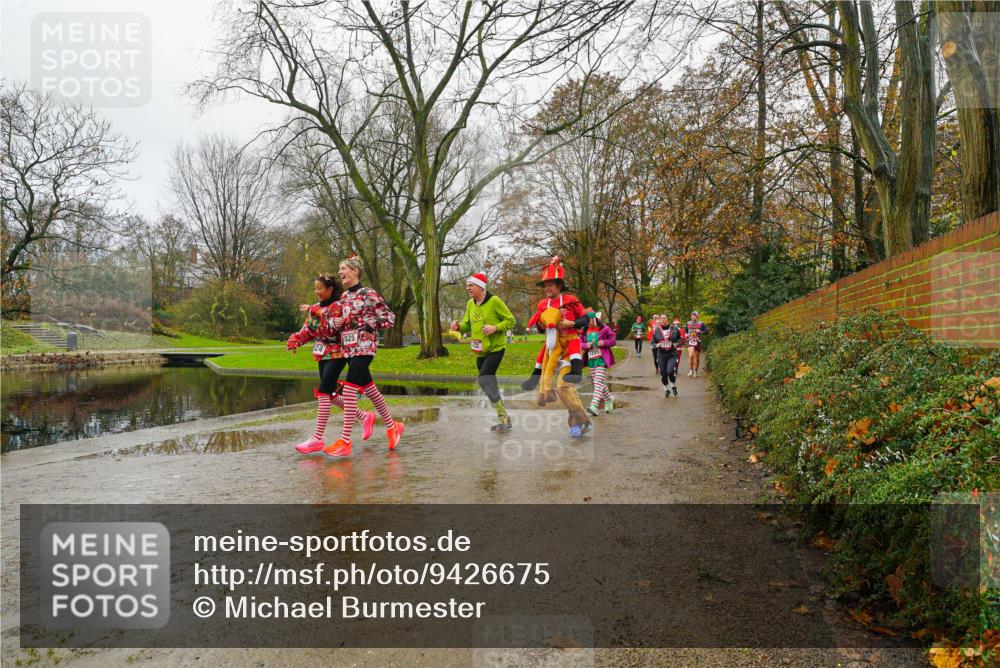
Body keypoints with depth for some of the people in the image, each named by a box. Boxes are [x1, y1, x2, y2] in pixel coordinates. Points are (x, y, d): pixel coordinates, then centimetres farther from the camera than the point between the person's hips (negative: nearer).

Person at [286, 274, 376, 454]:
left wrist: (317, 313, -22)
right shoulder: (316, 307, 13)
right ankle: (364, 417, 27)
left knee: (323, 393, -14)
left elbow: (331, 330, -19)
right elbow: (307, 330, 11)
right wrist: (295, 340, -7)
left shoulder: (337, 306, -11)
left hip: (336, 355, -8)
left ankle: (317, 438, -12)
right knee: (331, 394, 11)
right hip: (323, 355, 9)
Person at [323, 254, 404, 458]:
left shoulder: (369, 294, -8)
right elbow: (338, 319, 24)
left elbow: (389, 318, -8)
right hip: (348, 348, 8)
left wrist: (365, 323, -15)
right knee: (368, 389, 14)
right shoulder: (344, 296, 14)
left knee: (349, 391, -15)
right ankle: (392, 426, 29)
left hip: (364, 347, -8)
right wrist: (336, 323, 1)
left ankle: (345, 441, -13)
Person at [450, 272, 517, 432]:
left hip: (495, 348, -7)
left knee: (484, 379, -19)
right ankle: (503, 419, 23)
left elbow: (511, 320, -8)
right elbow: (467, 325, 14)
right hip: (479, 351, 7)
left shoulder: (494, 301, -12)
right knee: (489, 383, 11)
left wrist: (496, 327, -23)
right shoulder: (470, 304, 7)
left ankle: (502, 416, -9)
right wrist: (458, 326, -8)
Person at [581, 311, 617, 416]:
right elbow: (580, 343, 11)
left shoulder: (604, 329, -5)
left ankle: (594, 406, -22)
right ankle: (608, 399, 36)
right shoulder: (584, 331, 8)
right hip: (591, 360, 6)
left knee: (599, 382, -13)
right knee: (599, 382, 14)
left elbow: (613, 340, -2)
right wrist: (586, 345, -10)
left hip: (601, 360, -6)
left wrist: (604, 342, -18)